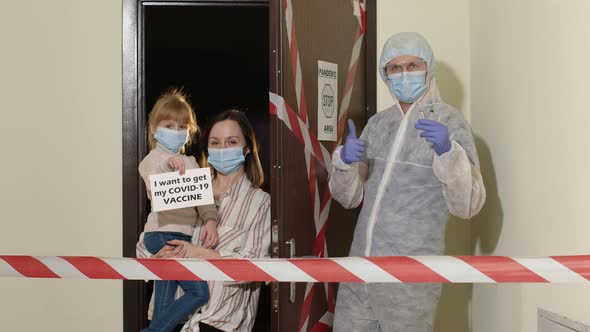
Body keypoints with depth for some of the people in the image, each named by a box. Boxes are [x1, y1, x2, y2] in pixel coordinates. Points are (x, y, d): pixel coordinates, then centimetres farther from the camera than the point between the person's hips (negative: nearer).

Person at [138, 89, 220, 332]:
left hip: (182, 235, 8)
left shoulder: (190, 162, 18)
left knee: (165, 306, 10)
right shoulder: (152, 159, -3)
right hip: (163, 233, -8)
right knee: (199, 292, -14)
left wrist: (210, 221, 2)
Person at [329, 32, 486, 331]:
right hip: (360, 266, 5)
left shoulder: (449, 123, -6)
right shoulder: (377, 123, 8)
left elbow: (468, 206, -14)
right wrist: (344, 162, -11)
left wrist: (447, 151, -28)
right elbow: (349, 197, 8)